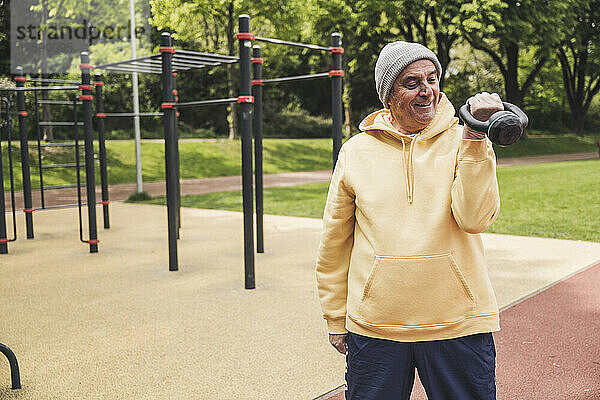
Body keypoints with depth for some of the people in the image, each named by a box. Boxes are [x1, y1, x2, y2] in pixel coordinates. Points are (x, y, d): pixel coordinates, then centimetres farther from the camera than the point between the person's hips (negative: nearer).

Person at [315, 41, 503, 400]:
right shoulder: (356, 152, 2)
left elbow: (474, 218, -15)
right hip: (374, 327, 1)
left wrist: (474, 136, -20)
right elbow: (334, 244, 7)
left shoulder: (464, 142, 1)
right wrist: (337, 320, 10)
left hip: (458, 327, 0)